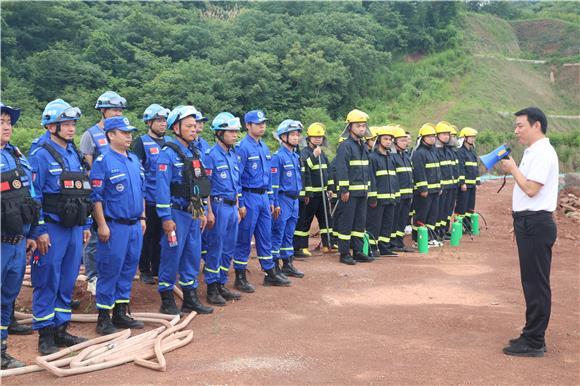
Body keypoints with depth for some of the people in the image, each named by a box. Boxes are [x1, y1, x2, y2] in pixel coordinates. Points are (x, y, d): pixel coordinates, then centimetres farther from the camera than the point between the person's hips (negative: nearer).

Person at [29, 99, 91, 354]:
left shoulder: (75, 155, 13)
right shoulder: (41, 156, -8)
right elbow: (34, 196, -11)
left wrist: (86, 225, 16)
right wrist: (40, 231, -15)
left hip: (75, 229, 7)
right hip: (52, 230, -7)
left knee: (67, 283, 12)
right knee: (47, 283, 0)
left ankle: (60, 329, 23)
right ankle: (45, 336, 8)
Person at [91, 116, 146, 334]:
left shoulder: (134, 160, 13)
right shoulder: (103, 161, -9)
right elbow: (95, 196, -12)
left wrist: (142, 218, 16)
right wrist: (102, 225, -16)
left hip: (135, 225, 7)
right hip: (114, 226, -7)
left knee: (128, 270, 12)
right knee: (109, 272, -1)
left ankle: (121, 313, 23)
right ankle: (103, 318, 8)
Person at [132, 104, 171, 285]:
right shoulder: (141, 142, -4)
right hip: (149, 199, -4)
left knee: (162, 235, 11)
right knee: (148, 235, 5)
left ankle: (158, 269, 22)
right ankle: (145, 271, 16)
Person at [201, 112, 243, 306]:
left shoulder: (233, 155, 14)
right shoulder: (211, 155, -10)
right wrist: (209, 212, -16)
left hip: (232, 207, 8)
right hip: (218, 206, -8)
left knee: (228, 250, 12)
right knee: (214, 249, -1)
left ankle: (221, 285, 23)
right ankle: (212, 289, 7)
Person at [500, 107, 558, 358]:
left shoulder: (542, 153, -15)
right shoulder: (532, 152, 15)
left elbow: (531, 189, -23)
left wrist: (513, 169, -12)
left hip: (536, 224, -10)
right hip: (528, 223, 10)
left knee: (536, 283, -3)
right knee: (531, 281, 15)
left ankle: (534, 342, 4)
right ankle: (532, 336, 25)